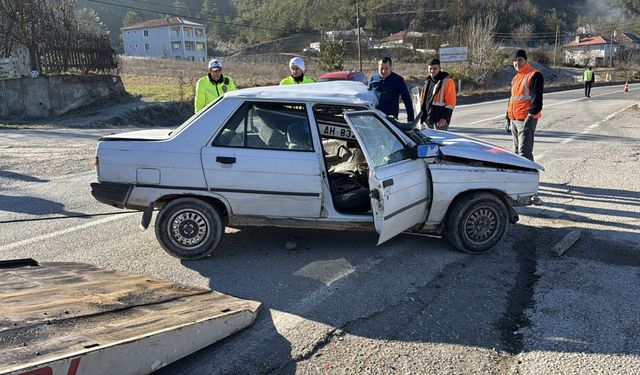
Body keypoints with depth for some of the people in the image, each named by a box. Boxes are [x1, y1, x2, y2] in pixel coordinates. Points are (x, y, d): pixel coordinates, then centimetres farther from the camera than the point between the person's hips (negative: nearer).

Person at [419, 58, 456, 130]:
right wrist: (421, 117, 16)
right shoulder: (427, 82, 16)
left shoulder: (447, 82, -7)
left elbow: (450, 103, -12)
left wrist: (444, 118, -18)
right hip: (427, 120, 7)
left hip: (440, 121, -7)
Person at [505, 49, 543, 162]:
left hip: (526, 120, -9)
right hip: (514, 120, 9)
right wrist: (508, 118, 23)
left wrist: (531, 116, -24)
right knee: (517, 151, 15)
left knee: (524, 152, -14)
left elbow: (536, 97, -16)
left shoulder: (534, 75, -8)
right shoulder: (515, 78, 19)